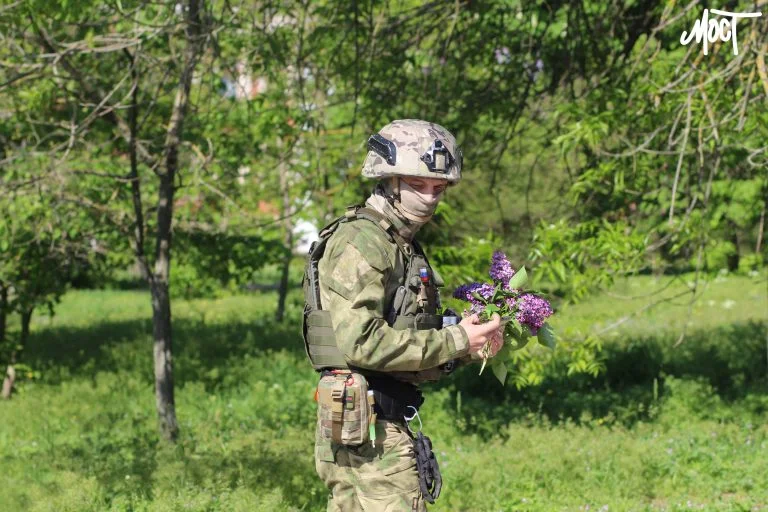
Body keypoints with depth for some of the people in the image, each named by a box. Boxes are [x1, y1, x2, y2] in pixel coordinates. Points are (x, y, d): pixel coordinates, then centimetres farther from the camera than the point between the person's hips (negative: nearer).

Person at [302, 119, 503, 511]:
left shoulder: (404, 247, 20)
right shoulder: (359, 242, -11)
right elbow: (363, 342, -23)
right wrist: (455, 341, -16)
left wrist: (468, 348, 4)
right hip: (365, 424, -10)